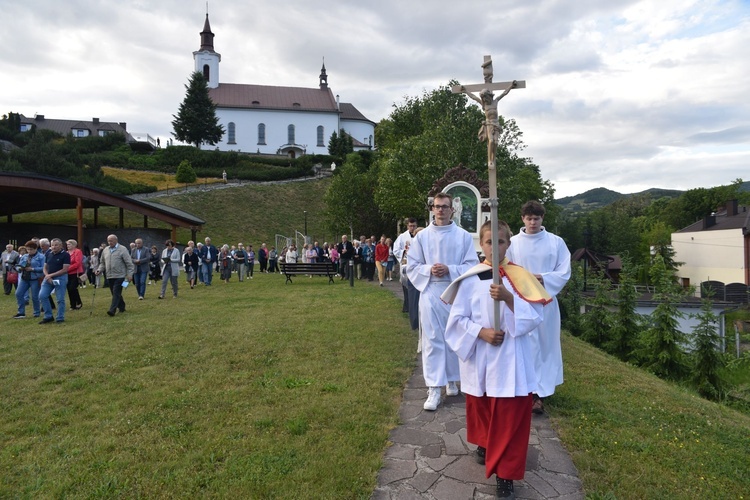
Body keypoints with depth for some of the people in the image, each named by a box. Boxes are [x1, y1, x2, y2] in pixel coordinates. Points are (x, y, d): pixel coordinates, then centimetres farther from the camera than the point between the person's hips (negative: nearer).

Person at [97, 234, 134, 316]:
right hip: (109, 276, 6)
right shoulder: (105, 250, 12)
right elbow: (102, 262, 21)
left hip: (119, 276, -6)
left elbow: (129, 263, -7)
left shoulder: (122, 249, -6)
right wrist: (100, 270, 4)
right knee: (115, 293, 11)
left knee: (116, 293, -11)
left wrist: (129, 274, -13)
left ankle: (112, 310, -14)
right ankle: (122, 308, 24)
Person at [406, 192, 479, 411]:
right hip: (430, 293, 0)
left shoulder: (463, 236, 1)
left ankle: (451, 380, 30)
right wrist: (429, 270, -13)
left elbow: (472, 265, -1)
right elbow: (412, 266, 5)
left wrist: (449, 270, -15)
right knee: (432, 340, 0)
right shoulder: (422, 236, 3)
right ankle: (434, 389, 5)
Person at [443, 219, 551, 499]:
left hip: (511, 359, -1)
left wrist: (509, 298, -24)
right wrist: (481, 332, -17)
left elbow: (534, 317, -10)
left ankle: (505, 475, 14)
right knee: (480, 407, 19)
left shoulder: (520, 277, -3)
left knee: (510, 417, 1)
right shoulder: (470, 279, -4)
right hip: (479, 357, 1)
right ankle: (484, 444, 47)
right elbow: (457, 319, -2)